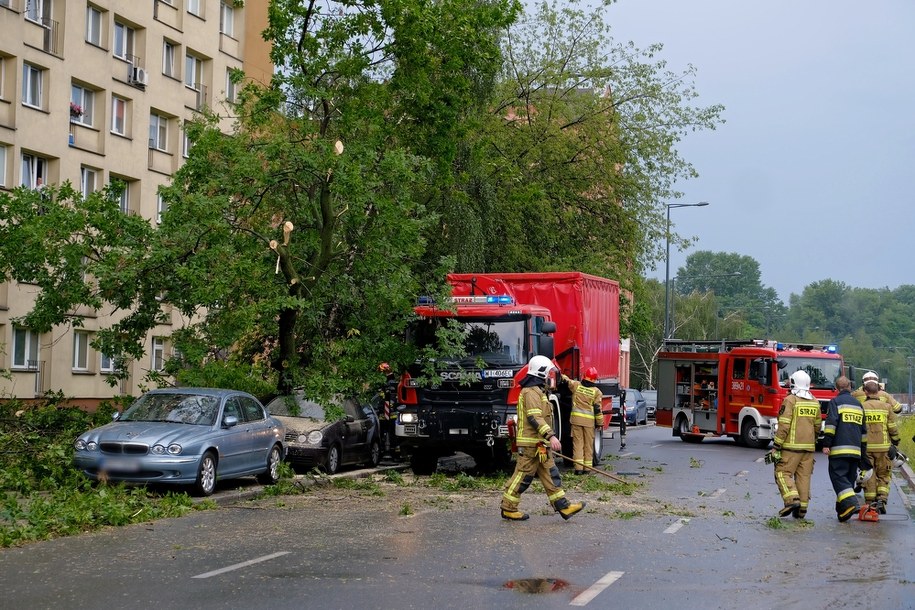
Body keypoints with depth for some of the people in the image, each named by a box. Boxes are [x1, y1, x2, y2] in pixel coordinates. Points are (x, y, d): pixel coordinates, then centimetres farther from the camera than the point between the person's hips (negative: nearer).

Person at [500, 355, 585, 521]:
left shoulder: (537, 391, 20)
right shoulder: (531, 392, -14)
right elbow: (535, 417, -24)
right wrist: (551, 436, -29)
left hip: (540, 444, 11)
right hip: (531, 443, -11)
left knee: (550, 474, 7)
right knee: (523, 476, -4)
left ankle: (563, 507, 6)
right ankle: (508, 509, 3)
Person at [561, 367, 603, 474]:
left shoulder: (576, 385, 1)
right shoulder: (596, 391, -3)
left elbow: (566, 380, 18)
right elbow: (598, 409, -2)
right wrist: (600, 423, 6)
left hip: (576, 419, 1)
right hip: (589, 421, -1)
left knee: (578, 443, 3)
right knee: (588, 444, 9)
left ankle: (578, 467, -4)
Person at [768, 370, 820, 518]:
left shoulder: (790, 400, -9)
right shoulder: (815, 403, 12)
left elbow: (784, 426, -14)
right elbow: (817, 427, 18)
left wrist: (776, 447, -11)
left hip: (792, 445, -6)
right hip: (809, 446, 6)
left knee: (783, 473, -1)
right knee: (804, 476, 8)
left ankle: (792, 499, -20)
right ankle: (802, 508, 7)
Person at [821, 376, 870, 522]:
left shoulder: (835, 402, -1)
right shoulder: (858, 404, 19)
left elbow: (831, 424, -13)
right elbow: (864, 430, 23)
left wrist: (826, 444, -13)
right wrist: (863, 450, 28)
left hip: (839, 449, -6)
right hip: (855, 450, 6)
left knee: (838, 476, -8)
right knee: (849, 478, 11)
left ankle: (851, 503, -26)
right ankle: (842, 509, 11)